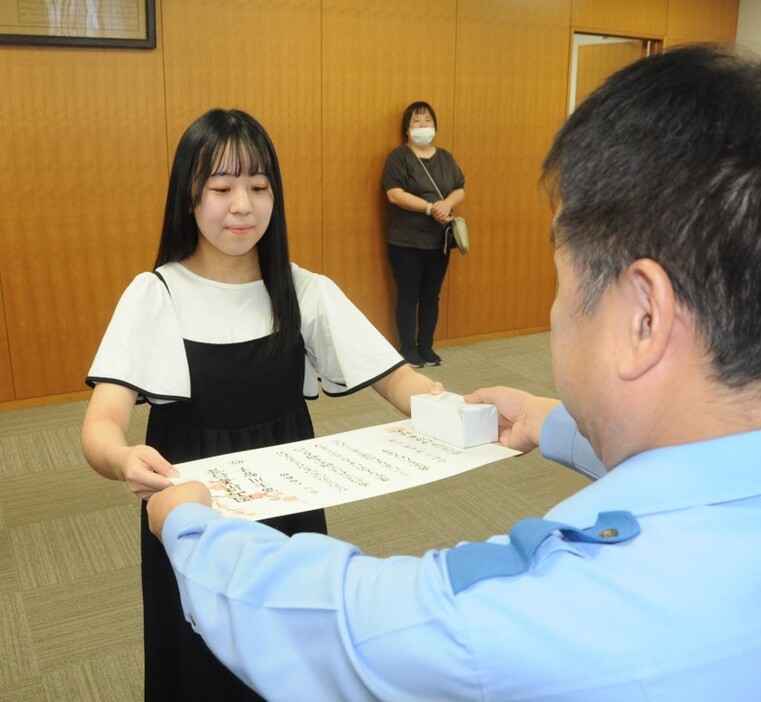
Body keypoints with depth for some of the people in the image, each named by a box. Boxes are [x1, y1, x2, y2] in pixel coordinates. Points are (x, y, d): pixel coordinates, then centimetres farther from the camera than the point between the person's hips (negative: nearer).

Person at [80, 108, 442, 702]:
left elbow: (394, 378, -11)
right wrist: (124, 460, -44)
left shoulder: (306, 292, -5)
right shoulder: (156, 295, -11)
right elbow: (102, 422, -20)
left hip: (291, 513, 2)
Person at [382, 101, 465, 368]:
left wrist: (447, 203, -16)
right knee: (408, 296, 2)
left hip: (439, 241, 5)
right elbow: (395, 194, -16)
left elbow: (460, 190, 6)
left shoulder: (445, 158, 11)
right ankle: (408, 349, 13)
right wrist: (431, 207, -22)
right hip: (406, 242, -5)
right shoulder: (399, 156, -6)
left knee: (431, 296, 11)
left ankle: (426, 346, 23)